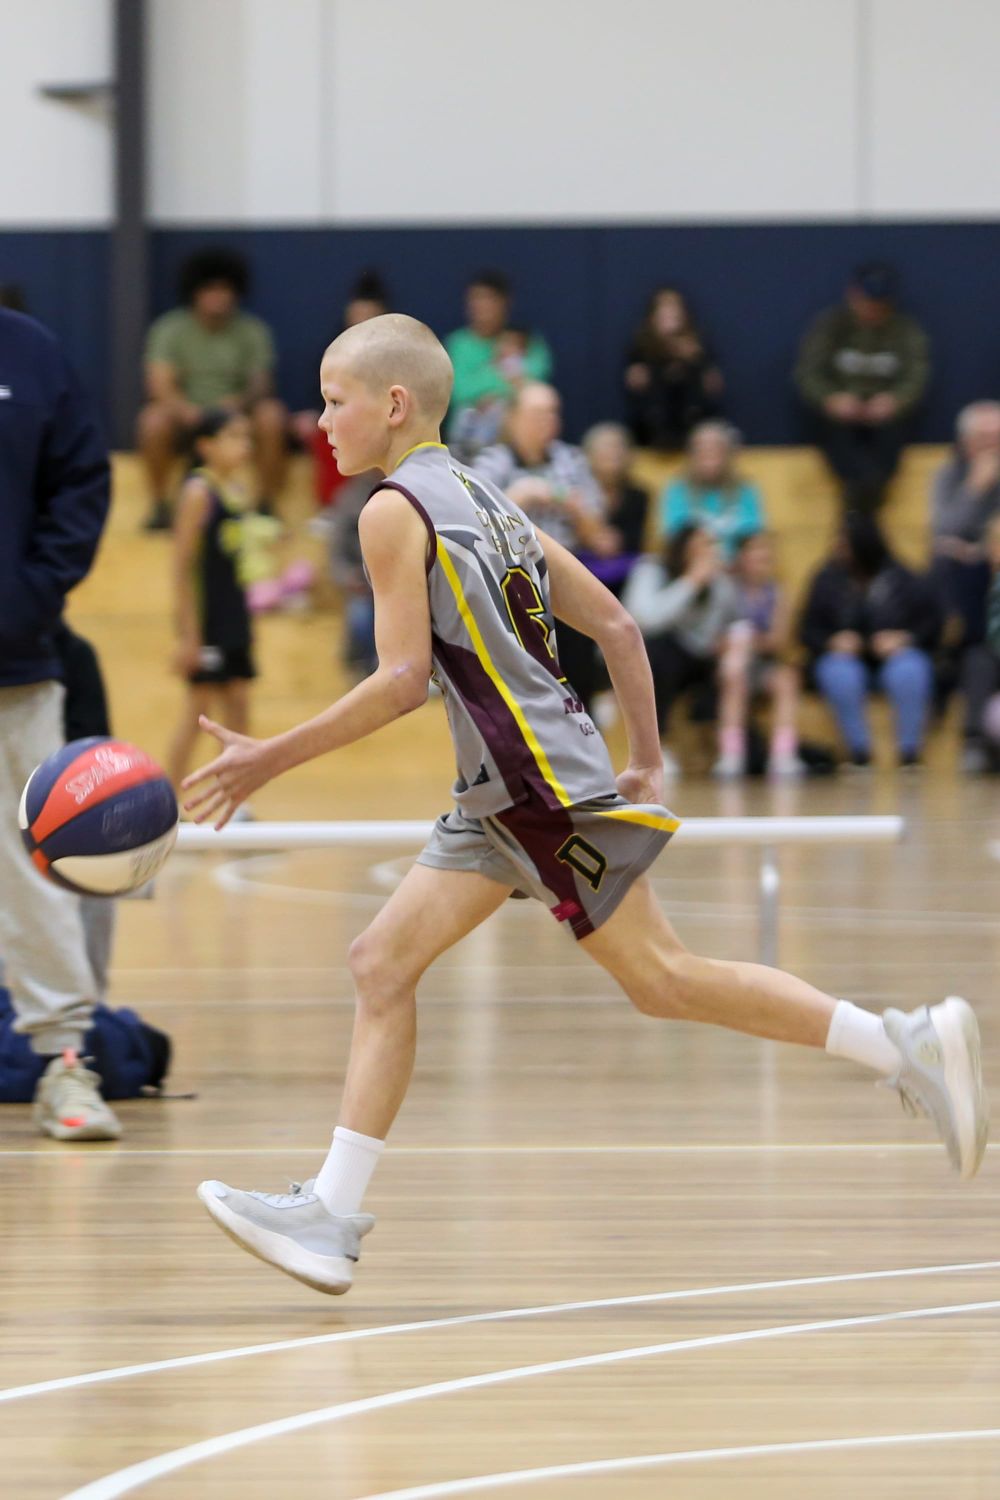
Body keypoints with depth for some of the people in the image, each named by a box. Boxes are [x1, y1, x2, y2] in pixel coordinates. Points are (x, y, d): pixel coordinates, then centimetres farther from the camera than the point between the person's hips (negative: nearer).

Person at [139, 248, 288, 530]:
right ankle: (159, 505, -13)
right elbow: (159, 384, -16)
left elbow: (261, 384, -7)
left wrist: (240, 401, -31)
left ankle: (268, 505, -14)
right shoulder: (170, 330, -6)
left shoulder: (252, 332, -1)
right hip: (187, 416, -1)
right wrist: (185, 408, -38)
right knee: (154, 421, -33)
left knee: (271, 417, -30)